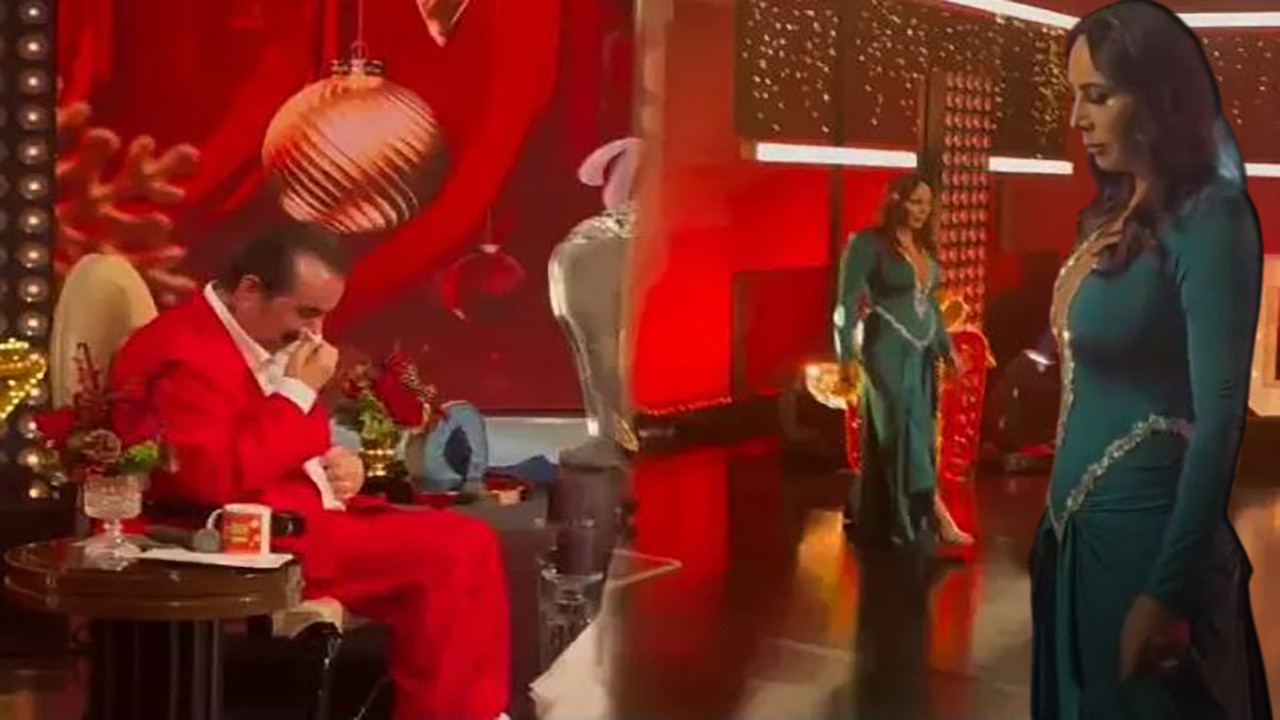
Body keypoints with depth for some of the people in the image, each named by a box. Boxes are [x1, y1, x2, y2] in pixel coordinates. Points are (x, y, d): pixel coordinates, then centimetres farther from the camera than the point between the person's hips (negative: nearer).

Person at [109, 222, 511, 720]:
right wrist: (297, 393, -20)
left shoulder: (269, 343, 14)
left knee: (470, 543, -2)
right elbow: (219, 479, -29)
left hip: (300, 514, 10)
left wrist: (339, 466, 5)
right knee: (449, 553, -19)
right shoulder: (186, 353, -17)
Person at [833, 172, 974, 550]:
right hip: (888, 351, -8)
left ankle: (887, 519, 20)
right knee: (904, 430, -8)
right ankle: (937, 515, -11)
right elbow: (848, 302, -13)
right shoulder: (869, 244, -9)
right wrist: (847, 354, -20)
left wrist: (947, 347, 20)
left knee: (917, 431, 10)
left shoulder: (924, 247, 12)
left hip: (921, 352, 8)